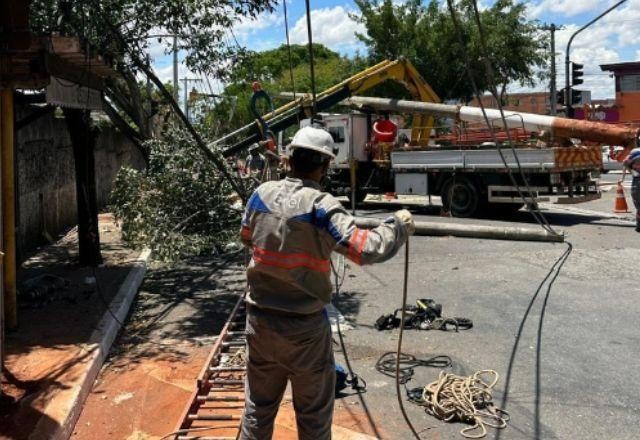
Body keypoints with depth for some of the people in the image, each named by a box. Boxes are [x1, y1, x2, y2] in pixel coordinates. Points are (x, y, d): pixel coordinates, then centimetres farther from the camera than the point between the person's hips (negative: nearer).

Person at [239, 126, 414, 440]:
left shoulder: (263, 193, -3)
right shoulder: (321, 206, -20)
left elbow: (246, 237, 14)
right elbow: (366, 249, -27)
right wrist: (399, 226, -11)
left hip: (260, 320, 5)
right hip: (305, 328, -5)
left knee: (258, 408, 21)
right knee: (314, 414, 15)